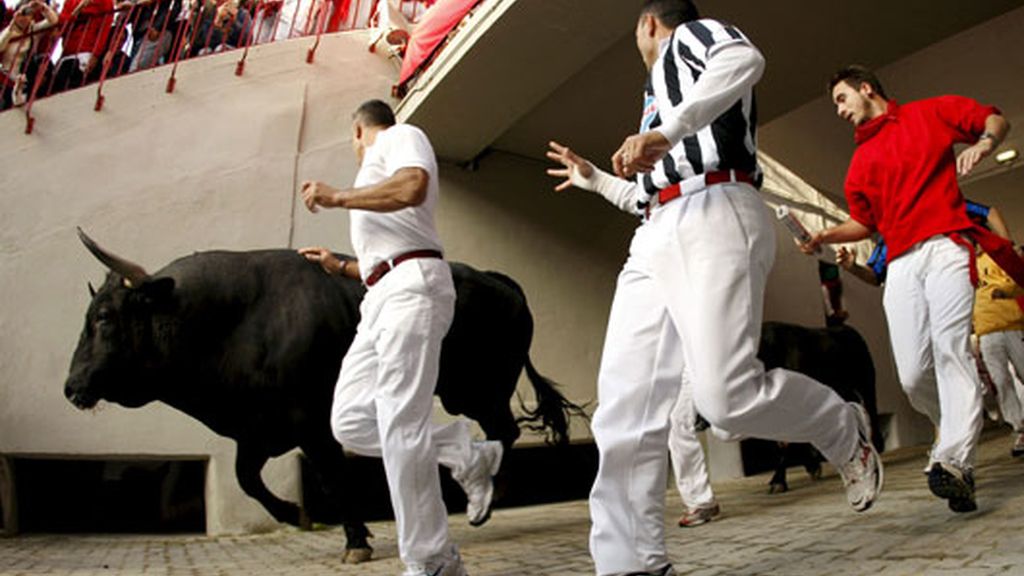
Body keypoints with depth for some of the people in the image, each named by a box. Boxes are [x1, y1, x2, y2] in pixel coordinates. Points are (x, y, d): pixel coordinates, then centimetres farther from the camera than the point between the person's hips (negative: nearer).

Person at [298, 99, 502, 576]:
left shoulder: (400, 137, 9)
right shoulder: (378, 169, 34)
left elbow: (413, 187, -16)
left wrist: (335, 196, -6)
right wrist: (339, 266, 43)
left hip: (412, 287, -9)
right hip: (381, 298, 10)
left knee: (399, 423, -15)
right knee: (350, 421, -1)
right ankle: (466, 455, 7)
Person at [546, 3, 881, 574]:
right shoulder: (664, 84, 38)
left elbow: (746, 59, -14)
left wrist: (667, 131, -25)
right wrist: (594, 179, 50)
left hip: (715, 218, -8)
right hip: (657, 238, 9)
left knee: (727, 395, -21)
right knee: (624, 411, -6)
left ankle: (847, 431, 9)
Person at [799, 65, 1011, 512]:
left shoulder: (930, 113, 14)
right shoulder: (860, 161, 25)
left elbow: (996, 119, 17)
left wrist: (983, 142, -5)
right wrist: (826, 236, 10)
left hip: (945, 247, -4)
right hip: (900, 263, 4)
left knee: (950, 348, -20)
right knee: (912, 375, -7)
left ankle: (953, 462, -26)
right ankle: (956, 433, 19)